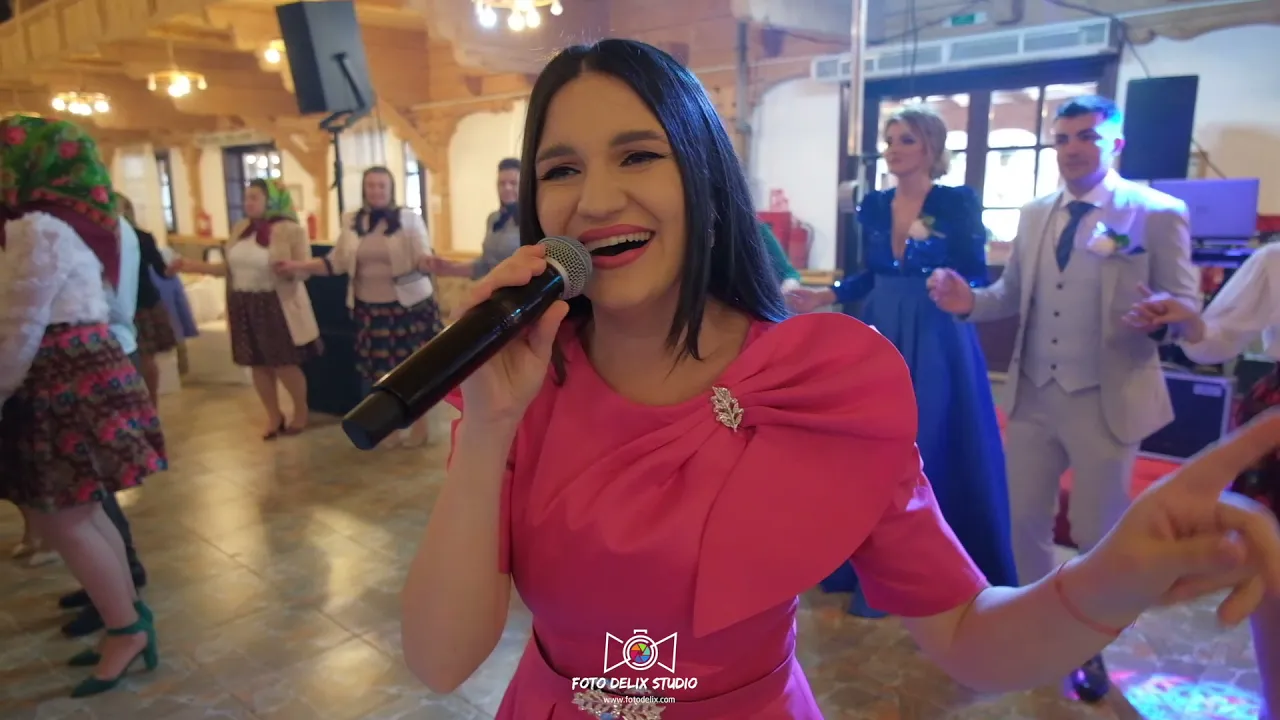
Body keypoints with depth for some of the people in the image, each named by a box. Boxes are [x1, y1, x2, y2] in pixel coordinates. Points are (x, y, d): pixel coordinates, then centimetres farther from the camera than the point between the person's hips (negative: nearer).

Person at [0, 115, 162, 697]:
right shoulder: (64, 220, 16)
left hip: (67, 382, -10)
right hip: (77, 375, 10)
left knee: (60, 519, -2)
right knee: (81, 514, 14)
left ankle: (127, 630, 9)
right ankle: (129, 619, 23)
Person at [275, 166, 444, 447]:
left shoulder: (409, 218, -6)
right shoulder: (352, 222, 5)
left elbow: (424, 256, -14)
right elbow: (336, 262, 6)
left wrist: (426, 261, -37)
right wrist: (298, 266, -1)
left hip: (408, 304, -3)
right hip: (368, 307, 4)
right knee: (377, 365, 10)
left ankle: (420, 422, 19)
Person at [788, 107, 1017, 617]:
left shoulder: (958, 203, -7)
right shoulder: (873, 205, 7)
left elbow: (976, 278, -9)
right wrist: (826, 296, 3)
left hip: (936, 343, -5)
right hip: (879, 338, 5)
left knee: (932, 454, 1)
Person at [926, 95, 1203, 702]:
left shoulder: (1159, 213, -8)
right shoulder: (1034, 215, 7)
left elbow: (1185, 305, -8)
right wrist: (970, 300, -9)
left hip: (1105, 401, -4)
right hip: (1032, 396, 4)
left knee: (1100, 534, 11)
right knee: (1022, 519, 13)